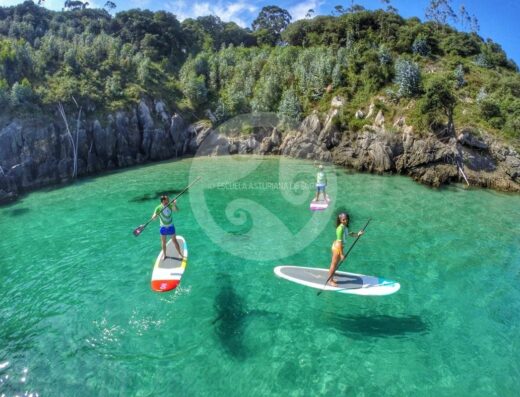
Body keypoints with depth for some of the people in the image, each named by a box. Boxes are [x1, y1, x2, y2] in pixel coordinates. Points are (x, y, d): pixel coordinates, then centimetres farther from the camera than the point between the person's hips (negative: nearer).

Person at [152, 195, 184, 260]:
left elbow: (177, 210, -24)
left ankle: (180, 254, 19)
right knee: (164, 242, 12)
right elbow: (153, 217, -13)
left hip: (171, 226, 0)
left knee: (174, 241, 7)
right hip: (163, 227, 0)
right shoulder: (158, 208, -15)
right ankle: (164, 255, 32)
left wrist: (174, 205, -43)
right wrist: (155, 216, -37)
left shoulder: (170, 205, -11)